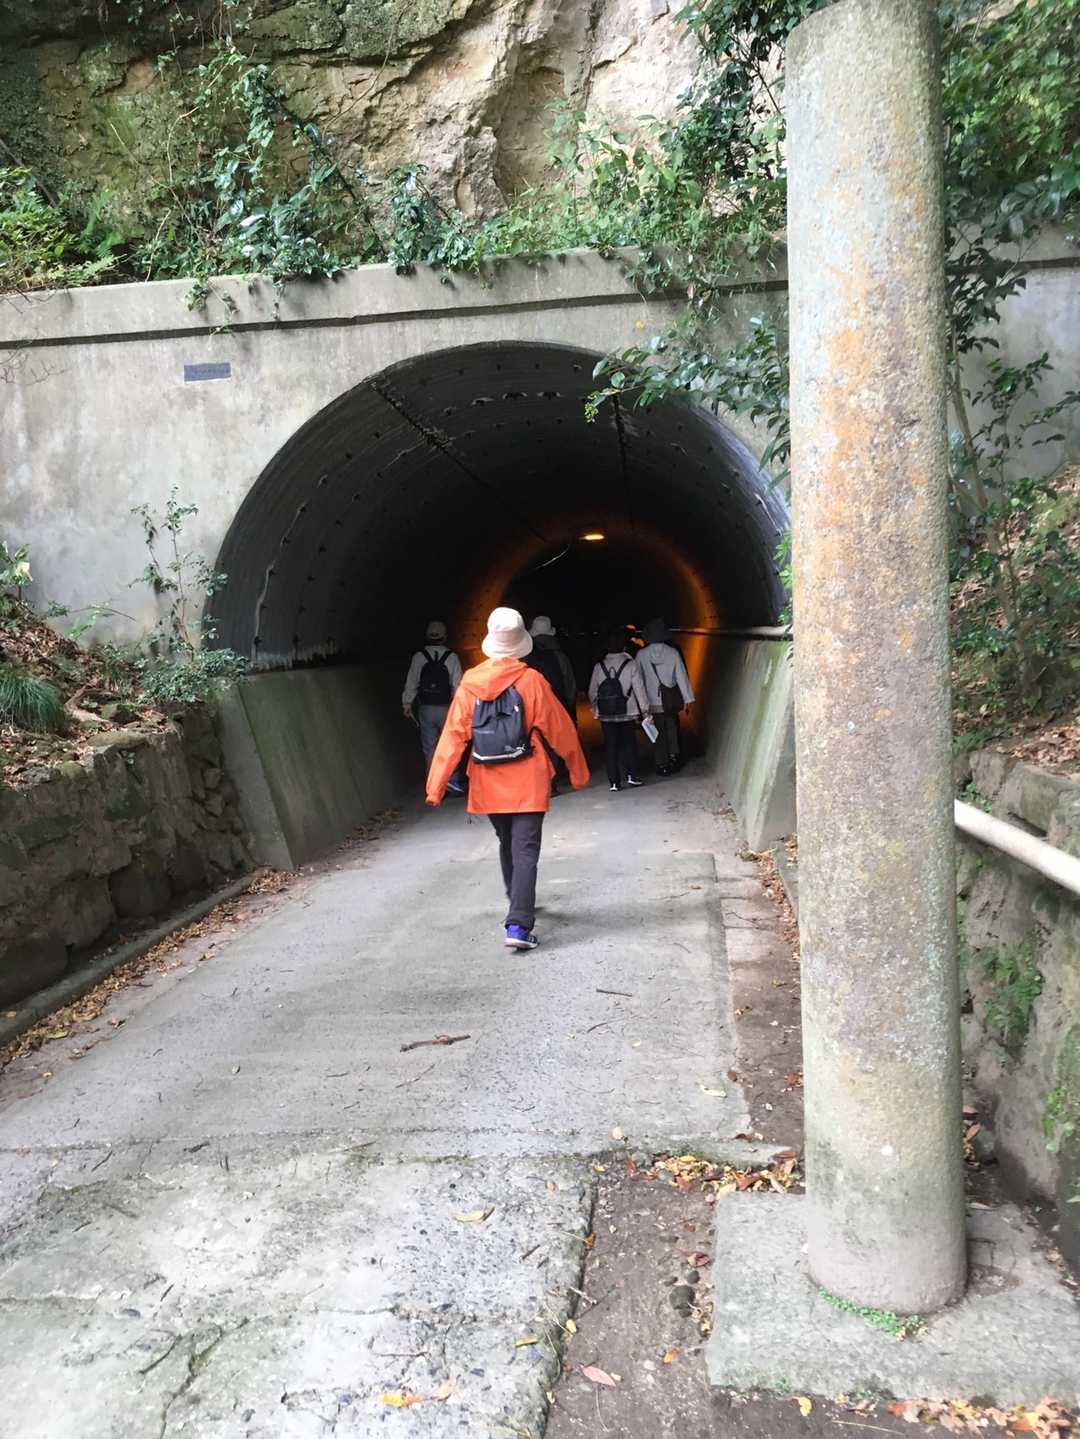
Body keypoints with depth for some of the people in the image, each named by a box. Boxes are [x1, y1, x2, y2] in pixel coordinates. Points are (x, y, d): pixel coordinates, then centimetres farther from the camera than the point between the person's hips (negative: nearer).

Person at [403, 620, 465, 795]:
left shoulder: (418, 657, -3)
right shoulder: (452, 657, -7)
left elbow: (411, 683, 1)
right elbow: (458, 685, -7)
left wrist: (407, 704, 11)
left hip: (426, 709, 1)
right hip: (446, 709, -1)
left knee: (429, 748, 8)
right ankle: (453, 779, -3)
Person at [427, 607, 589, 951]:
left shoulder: (469, 684, -2)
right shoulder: (531, 682, -10)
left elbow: (452, 737, -4)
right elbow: (561, 732, -3)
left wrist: (436, 785, -1)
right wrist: (578, 772, 9)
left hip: (488, 785, 4)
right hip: (527, 784, -4)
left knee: (507, 844, 23)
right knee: (525, 852, -2)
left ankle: (518, 904, 42)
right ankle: (518, 926, -13)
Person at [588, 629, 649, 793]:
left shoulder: (599, 666, -3)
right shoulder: (631, 664, -10)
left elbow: (592, 692, 3)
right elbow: (639, 689, -7)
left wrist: (596, 708, 19)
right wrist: (644, 710, 2)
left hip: (606, 716, 2)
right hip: (628, 713, -1)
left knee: (610, 746, 7)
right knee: (629, 744, 14)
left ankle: (613, 782, 8)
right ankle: (632, 776, 9)